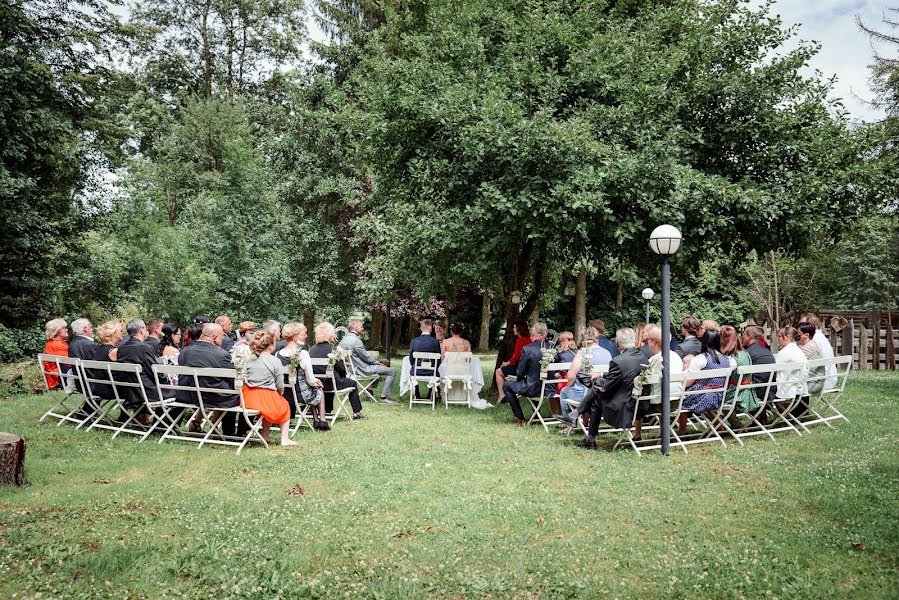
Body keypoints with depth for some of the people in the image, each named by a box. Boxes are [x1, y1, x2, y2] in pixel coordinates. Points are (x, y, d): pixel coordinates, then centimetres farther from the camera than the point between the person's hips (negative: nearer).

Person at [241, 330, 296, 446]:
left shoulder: (249, 359, 6)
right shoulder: (275, 361, -7)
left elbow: (244, 379, 6)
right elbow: (280, 386, -4)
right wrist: (279, 393, 16)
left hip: (248, 398, 5)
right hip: (266, 397, -5)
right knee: (285, 406, 23)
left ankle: (265, 436, 27)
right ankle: (284, 439, 16)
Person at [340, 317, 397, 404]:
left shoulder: (344, 338, 4)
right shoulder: (356, 341, -24)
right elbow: (366, 357, -18)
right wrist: (378, 363, -2)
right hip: (362, 369, -10)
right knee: (392, 371, -8)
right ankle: (384, 397, -6)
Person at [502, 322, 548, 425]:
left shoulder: (527, 349, -17)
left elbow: (520, 373, -11)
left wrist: (518, 378, 13)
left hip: (533, 389, -5)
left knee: (506, 386, 18)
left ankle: (520, 419, 18)